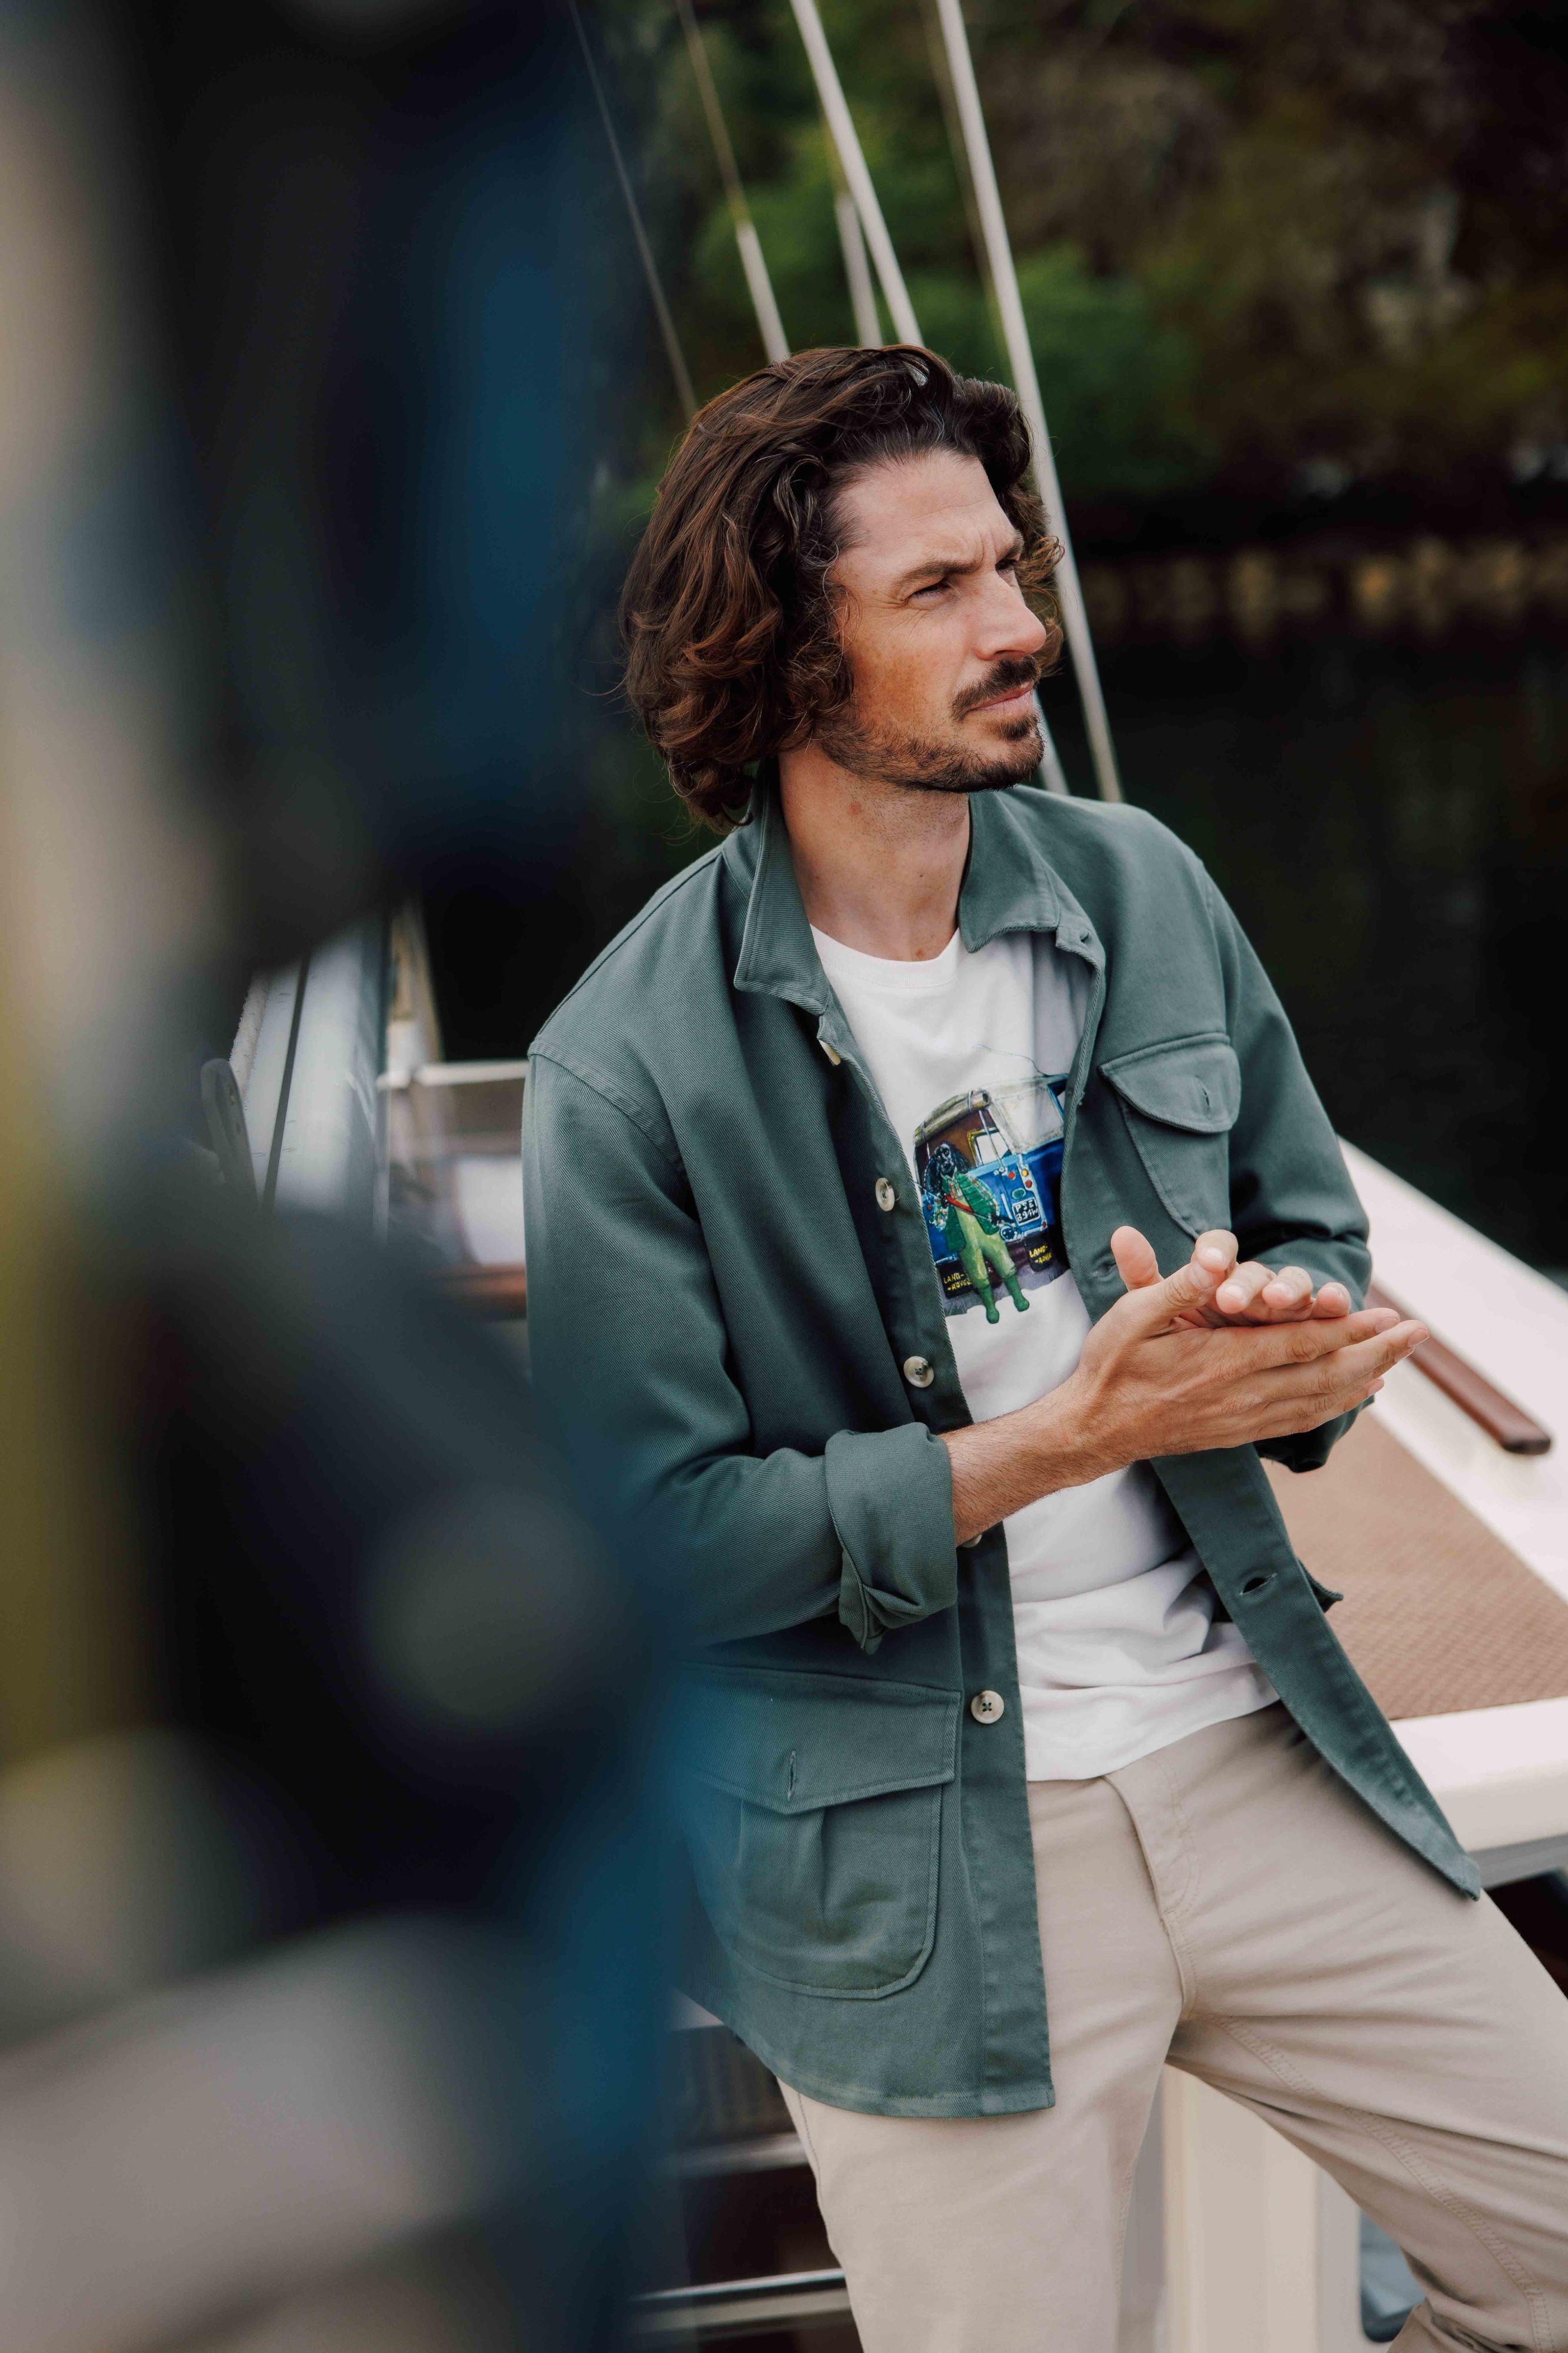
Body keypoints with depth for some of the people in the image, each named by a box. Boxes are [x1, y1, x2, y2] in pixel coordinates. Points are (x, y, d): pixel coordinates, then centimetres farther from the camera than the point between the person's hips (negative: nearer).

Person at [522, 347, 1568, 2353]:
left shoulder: (1141, 890, 3)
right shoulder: (629, 1064, -13)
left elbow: (1319, 1233, 12)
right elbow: (655, 1532, -15)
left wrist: (1277, 1343, -13)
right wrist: (1072, 1431, -20)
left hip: (1244, 1748, 5)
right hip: (920, 1865, -4)